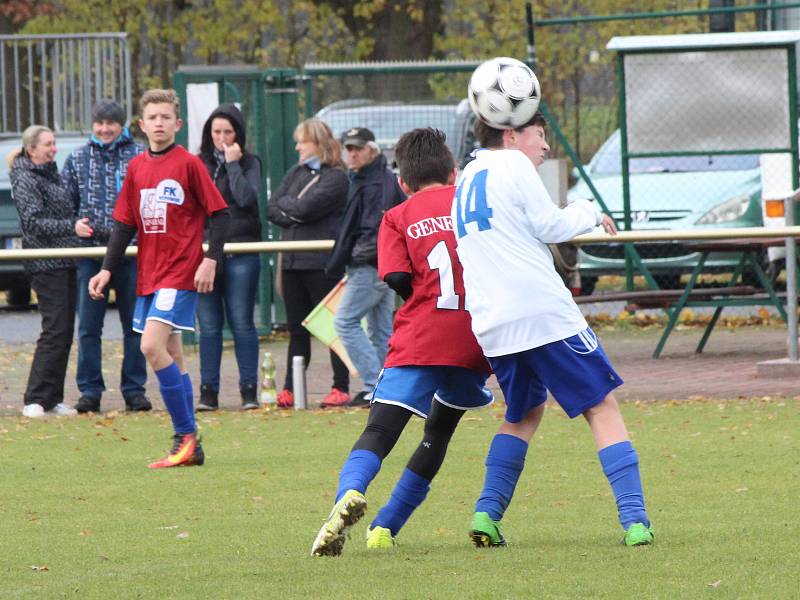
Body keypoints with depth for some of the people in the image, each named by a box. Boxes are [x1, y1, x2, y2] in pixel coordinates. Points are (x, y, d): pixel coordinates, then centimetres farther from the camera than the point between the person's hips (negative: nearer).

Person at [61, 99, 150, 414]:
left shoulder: (140, 157, 2)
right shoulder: (78, 159, 9)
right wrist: (74, 224, -3)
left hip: (131, 252, -1)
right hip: (90, 250, 1)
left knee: (134, 325, 4)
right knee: (88, 326, 1)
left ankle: (134, 390, 12)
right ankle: (89, 390, 6)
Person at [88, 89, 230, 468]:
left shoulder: (189, 164, -6)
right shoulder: (136, 168, 11)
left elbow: (219, 213, -4)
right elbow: (124, 224, 14)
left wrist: (211, 260, -13)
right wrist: (107, 270, 6)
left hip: (181, 273, -7)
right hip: (148, 275, 7)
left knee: (153, 347, -18)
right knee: (171, 356, 8)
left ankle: (186, 435, -12)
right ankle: (187, 446, 12)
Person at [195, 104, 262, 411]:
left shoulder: (249, 163, 4)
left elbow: (246, 198, -12)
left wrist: (233, 163, -9)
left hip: (240, 254, -3)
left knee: (241, 323, -2)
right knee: (209, 325, 3)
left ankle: (249, 391, 3)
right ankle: (208, 392, 6)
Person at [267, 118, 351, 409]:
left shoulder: (335, 177, -6)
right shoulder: (296, 173, 17)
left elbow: (306, 207, -18)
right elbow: (272, 209, 9)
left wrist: (286, 204, 0)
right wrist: (294, 214, -8)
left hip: (321, 262, -7)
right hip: (292, 261, 7)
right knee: (296, 328, 9)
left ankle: (341, 388, 3)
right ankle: (290, 390, 12)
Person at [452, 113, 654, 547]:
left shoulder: (465, 182, 22)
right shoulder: (512, 164, 0)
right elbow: (549, 226, -2)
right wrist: (590, 212, 14)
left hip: (490, 323, 7)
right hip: (543, 311, -7)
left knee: (523, 413, 25)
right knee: (601, 405, 0)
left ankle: (487, 513, 8)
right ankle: (634, 520, -11)